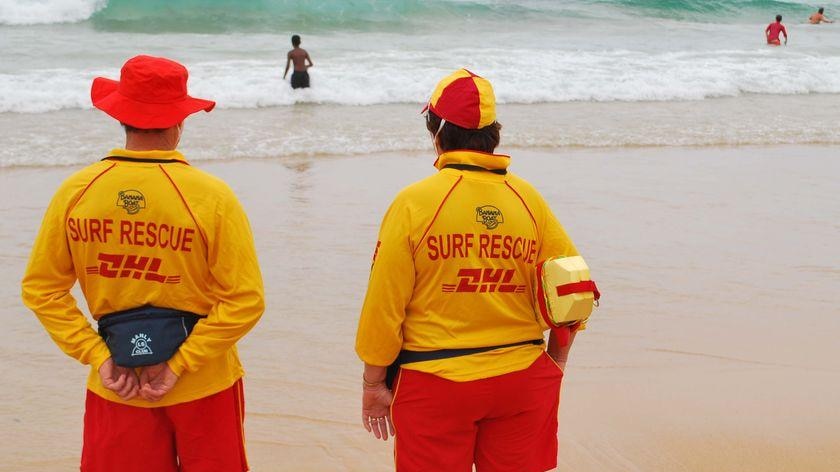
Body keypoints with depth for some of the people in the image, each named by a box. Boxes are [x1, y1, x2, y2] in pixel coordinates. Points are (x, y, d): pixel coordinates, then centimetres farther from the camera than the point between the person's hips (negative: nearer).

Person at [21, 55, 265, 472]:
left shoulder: (75, 191, -7)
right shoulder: (211, 196, -15)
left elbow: (41, 288, -2)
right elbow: (245, 301, -17)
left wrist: (98, 357, -4)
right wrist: (178, 365, -12)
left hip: (115, 387, 2)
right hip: (203, 388, -2)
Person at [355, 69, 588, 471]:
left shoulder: (413, 202, -10)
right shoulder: (527, 198, 0)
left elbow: (384, 302, -9)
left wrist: (373, 382, 2)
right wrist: (555, 362, 16)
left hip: (434, 384, -3)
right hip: (522, 379, 3)